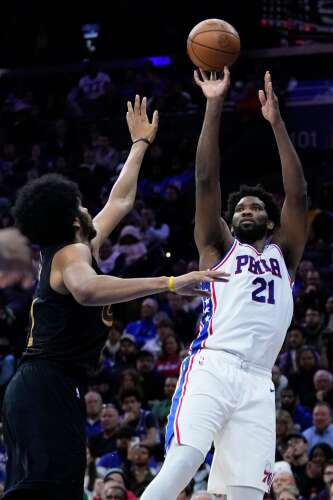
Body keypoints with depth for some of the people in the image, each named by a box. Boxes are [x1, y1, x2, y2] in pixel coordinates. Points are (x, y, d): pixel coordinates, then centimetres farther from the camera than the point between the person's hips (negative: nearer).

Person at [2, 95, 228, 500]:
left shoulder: (69, 250, 22)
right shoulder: (72, 253, -8)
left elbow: (119, 202, 38)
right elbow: (87, 290, -34)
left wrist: (141, 143, 48)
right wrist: (168, 283, -39)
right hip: (52, 388, -11)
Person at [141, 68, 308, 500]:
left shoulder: (283, 254, 24)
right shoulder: (219, 247, 19)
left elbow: (297, 195, 12)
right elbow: (206, 181, 8)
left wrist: (276, 121, 6)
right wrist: (215, 106, 1)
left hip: (257, 383, 3)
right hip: (212, 367, -3)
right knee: (182, 464, -25)